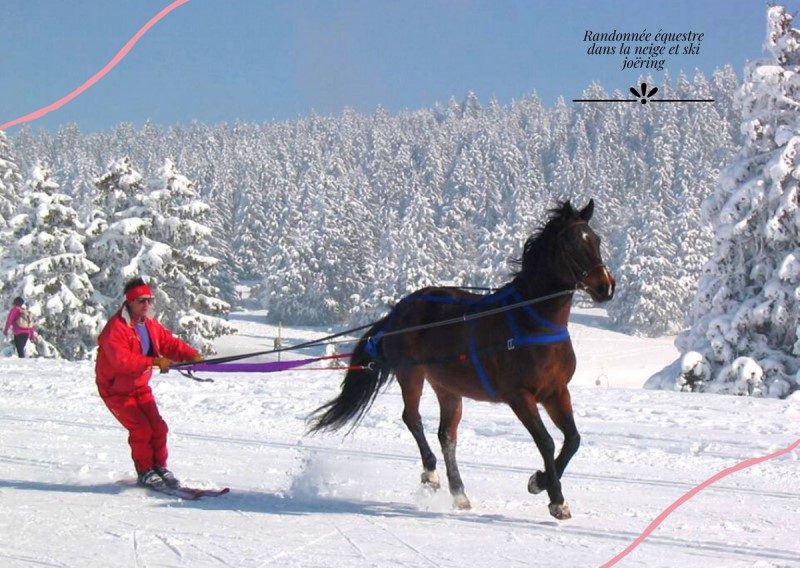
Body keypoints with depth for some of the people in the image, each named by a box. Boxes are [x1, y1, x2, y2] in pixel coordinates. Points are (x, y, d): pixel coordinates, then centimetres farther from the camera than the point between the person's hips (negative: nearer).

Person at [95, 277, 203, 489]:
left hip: (140, 386, 7)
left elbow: (169, 343, 3)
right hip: (116, 390, -7)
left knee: (158, 427, 0)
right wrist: (155, 362, -39)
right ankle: (144, 473, 1)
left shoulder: (150, 325, 3)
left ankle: (160, 467, 15)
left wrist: (191, 355, -17)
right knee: (141, 429, -14)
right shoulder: (115, 328, -24)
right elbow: (122, 360, -35)